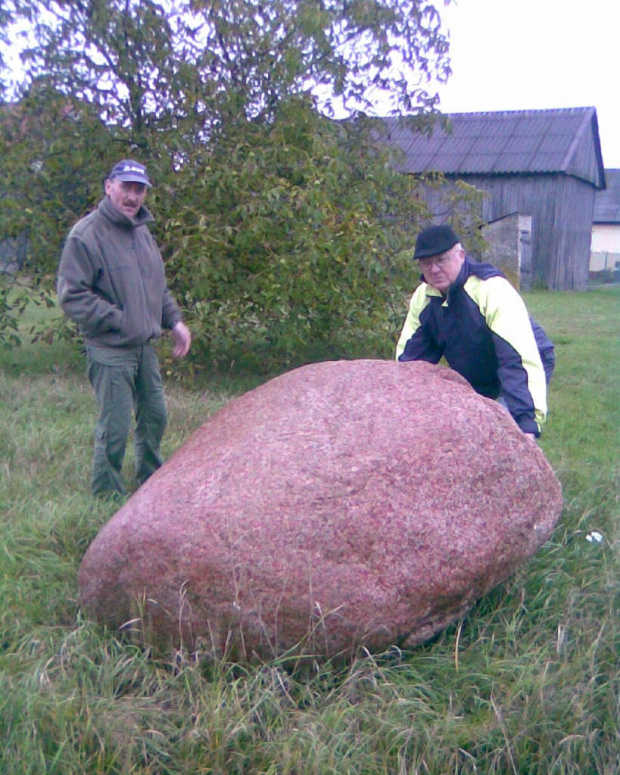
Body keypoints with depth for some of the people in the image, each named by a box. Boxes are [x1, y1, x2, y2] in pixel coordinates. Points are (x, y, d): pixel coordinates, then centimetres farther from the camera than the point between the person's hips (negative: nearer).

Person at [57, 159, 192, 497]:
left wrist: (174, 321, 10)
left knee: (155, 417, 19)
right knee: (114, 430, -4)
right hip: (110, 351, -8)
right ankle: (107, 499, 13)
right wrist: (119, 320, -19)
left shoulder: (142, 232, 12)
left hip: (145, 347, 8)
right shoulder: (86, 234, -14)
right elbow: (72, 296, -17)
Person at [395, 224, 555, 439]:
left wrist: (527, 422, -48)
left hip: (519, 375, -7)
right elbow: (409, 358, -5)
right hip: (472, 385, 7)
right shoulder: (423, 298, -11)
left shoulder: (493, 290, -32)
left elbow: (520, 359, -40)